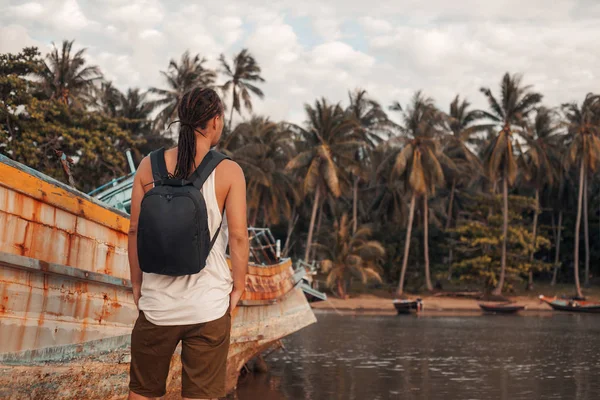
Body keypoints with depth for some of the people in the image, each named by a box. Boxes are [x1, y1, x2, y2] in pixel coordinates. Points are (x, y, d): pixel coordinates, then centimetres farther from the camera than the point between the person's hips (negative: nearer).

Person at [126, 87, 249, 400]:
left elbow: (135, 230, 2)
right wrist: (238, 287, 2)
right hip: (209, 304, -2)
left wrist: (136, 282, 11)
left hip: (158, 300, 2)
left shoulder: (149, 167, 0)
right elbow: (238, 236, -9)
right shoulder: (228, 172, -7)